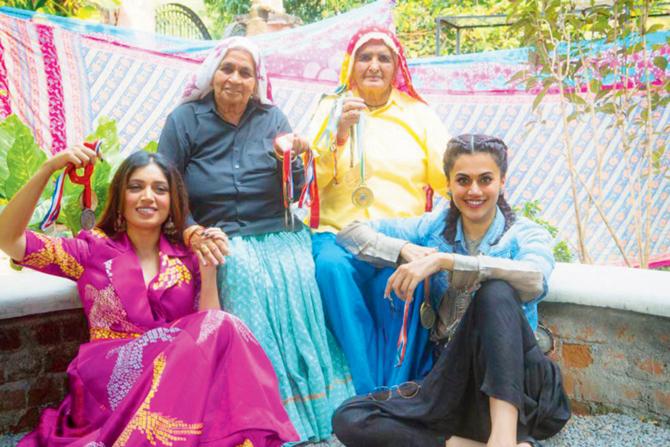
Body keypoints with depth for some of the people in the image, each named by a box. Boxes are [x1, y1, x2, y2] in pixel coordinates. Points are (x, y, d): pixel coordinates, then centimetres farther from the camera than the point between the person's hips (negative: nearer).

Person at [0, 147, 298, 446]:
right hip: (110, 384, -2)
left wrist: (208, 270, -7)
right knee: (221, 328, -26)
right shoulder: (95, 250, 7)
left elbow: (204, 332, 3)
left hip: (176, 375, 3)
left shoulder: (187, 258, 12)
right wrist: (47, 170, -13)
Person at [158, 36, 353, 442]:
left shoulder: (272, 118, 10)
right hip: (222, 239, -2)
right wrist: (192, 233, -18)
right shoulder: (185, 120, 5)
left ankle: (310, 406, -11)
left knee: (299, 280, -27)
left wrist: (295, 160, -14)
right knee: (244, 273, -32)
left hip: (279, 236, 2)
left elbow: (293, 194, 7)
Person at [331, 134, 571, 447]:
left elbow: (534, 280, -26)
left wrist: (442, 260, -32)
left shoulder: (526, 234, 0)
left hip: (515, 384, -3)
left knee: (496, 290, -31)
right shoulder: (436, 227, 9)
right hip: (455, 381, 4)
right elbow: (352, 232, 6)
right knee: (350, 420, -20)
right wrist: (408, 250, -12)